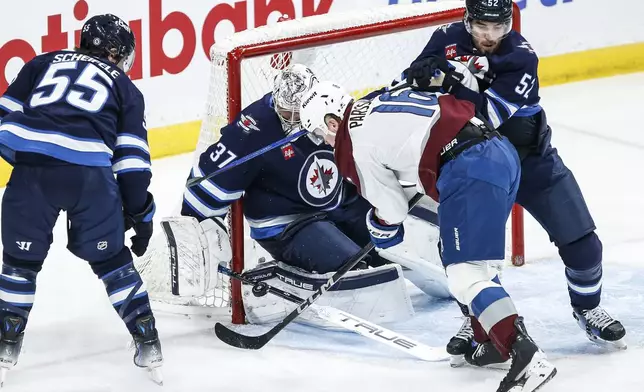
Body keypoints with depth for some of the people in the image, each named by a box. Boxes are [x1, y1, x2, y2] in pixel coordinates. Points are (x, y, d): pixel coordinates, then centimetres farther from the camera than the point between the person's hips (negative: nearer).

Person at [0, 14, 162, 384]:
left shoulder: (42, 64, 28)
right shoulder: (124, 87, 24)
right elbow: (131, 156, 16)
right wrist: (141, 213, 20)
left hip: (31, 165, 0)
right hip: (90, 173, 0)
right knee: (111, 258, 16)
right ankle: (148, 345, 17)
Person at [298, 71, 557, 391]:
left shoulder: (356, 144, 4)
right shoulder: (389, 97, 25)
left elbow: (392, 210, 12)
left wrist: (378, 225, 32)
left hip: (469, 171, -9)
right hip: (502, 150, 9)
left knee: (464, 275, -10)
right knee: (470, 258, 26)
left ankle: (526, 357, -24)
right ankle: (491, 337, 30)